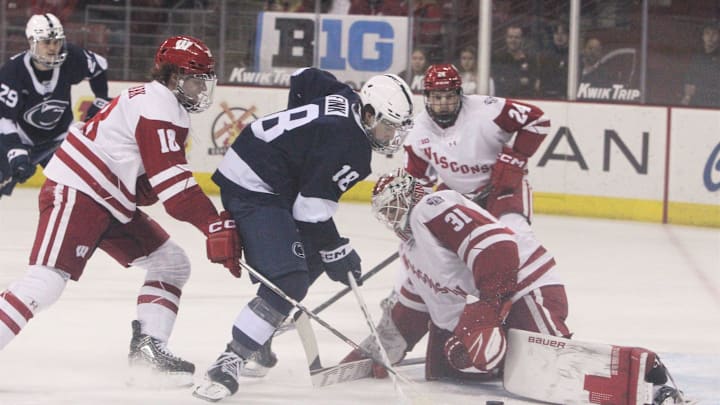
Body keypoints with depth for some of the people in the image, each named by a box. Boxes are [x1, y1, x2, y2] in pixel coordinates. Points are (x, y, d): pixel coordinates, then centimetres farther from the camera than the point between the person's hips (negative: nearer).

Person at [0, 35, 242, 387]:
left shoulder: (171, 109, 18)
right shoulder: (157, 106, -15)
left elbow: (149, 184, 17)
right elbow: (171, 181, -25)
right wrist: (216, 227, -28)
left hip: (113, 206, 11)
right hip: (73, 195, -11)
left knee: (172, 264, 10)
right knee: (46, 282, -21)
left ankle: (147, 347, 7)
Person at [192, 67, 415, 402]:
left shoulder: (344, 98, 5)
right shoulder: (351, 150, -21)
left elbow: (304, 78, 25)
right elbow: (311, 211, -20)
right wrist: (336, 251, -8)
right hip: (255, 190, -11)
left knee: (312, 259, 22)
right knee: (289, 281, -21)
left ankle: (255, 342, 28)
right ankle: (229, 362, -23)